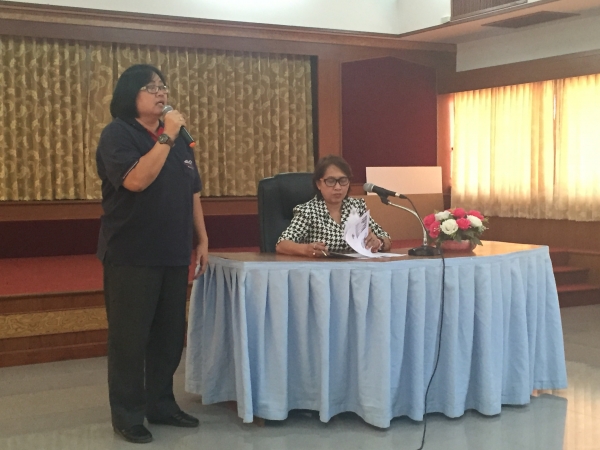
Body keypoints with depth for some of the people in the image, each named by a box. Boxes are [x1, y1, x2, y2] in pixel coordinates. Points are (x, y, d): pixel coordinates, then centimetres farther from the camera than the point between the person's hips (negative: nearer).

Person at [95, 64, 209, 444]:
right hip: (132, 256, -6)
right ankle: (127, 415, 10)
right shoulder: (117, 135, -7)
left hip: (174, 255, 7)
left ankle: (161, 404, 24)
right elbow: (135, 180, -24)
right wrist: (165, 137, -21)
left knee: (171, 334, 11)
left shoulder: (178, 138, 14)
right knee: (130, 337, 0)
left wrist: (202, 240, 13)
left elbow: (193, 193, 17)